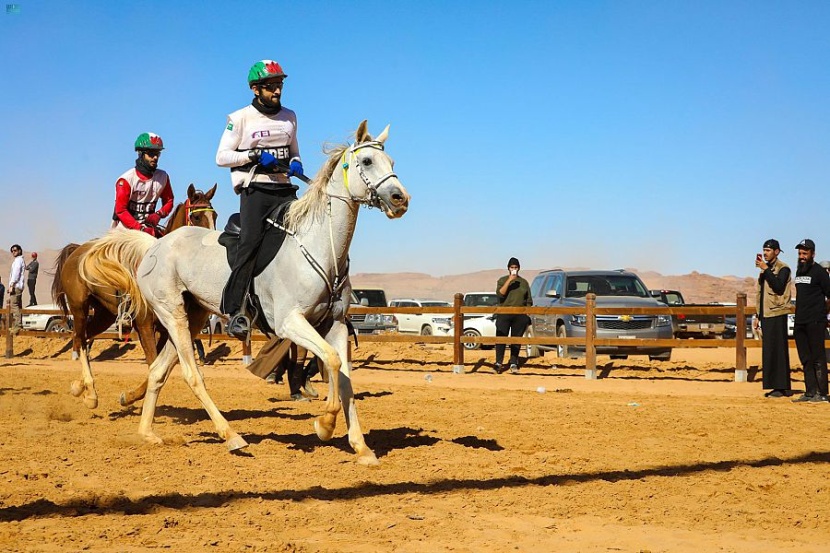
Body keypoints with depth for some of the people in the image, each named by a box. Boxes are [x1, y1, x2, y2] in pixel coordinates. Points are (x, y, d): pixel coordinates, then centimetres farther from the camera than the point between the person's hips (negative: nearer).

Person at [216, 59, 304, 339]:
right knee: (250, 243, -19)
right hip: (254, 189, -5)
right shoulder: (241, 118, 1)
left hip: (283, 189, 5)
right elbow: (221, 157, -1)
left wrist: (296, 163, 3)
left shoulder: (289, 116, 15)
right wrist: (255, 154, -13)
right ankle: (235, 311, -18)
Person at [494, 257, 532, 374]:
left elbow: (529, 301, 16)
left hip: (520, 315, 2)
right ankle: (498, 363, -3)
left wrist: (527, 315, 7)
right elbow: (500, 293, -12)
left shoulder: (524, 282, 13)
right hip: (504, 314, -2)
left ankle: (513, 363, 5)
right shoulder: (502, 280, 7)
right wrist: (509, 280, -17)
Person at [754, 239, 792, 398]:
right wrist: (758, 316, 20)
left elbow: (779, 287, -22)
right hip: (766, 315, 8)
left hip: (777, 315, -8)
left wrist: (766, 269, -20)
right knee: (769, 351, 7)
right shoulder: (764, 269, 19)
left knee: (778, 350, -9)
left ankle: (782, 387, -8)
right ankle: (776, 386, 10)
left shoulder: (783, 268, -6)